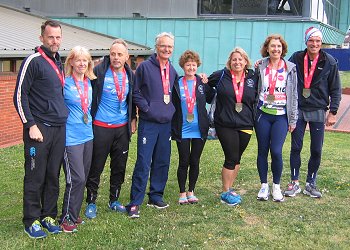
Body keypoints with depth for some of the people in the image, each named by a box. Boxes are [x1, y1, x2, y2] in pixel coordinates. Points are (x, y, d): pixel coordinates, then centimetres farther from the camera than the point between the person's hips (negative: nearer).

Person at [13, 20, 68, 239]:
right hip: (39, 129, -7)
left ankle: (48, 216, 22)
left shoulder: (59, 63, 15)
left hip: (59, 129, 7)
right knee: (35, 177, 1)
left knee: (53, 177, 11)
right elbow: (20, 96, -11)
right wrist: (31, 125, -15)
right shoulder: (33, 61, -7)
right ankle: (31, 221, 12)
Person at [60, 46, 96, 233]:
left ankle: (74, 215, 24)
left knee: (82, 178, 11)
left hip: (87, 135, 7)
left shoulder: (89, 82, 11)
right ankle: (67, 218, 5)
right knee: (76, 179, -10)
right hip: (71, 137, -7)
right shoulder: (65, 83, -9)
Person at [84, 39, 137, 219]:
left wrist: (133, 118, 17)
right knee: (96, 167, 2)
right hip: (101, 127, -5)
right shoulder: (99, 71, -9)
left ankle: (114, 200, 26)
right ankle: (91, 202, 16)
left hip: (122, 128, 5)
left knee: (119, 167, 11)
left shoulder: (130, 75, 7)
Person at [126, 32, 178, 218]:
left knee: (163, 162, 12)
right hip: (148, 123, -6)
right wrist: (147, 108, -12)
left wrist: (172, 109, 9)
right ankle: (135, 202, -1)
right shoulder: (145, 67, -6)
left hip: (166, 123, 6)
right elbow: (135, 92, -5)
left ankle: (156, 196, 26)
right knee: (143, 163, -8)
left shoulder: (172, 70, 12)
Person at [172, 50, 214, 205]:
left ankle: (191, 192, 24)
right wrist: (173, 128, -5)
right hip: (182, 130, -1)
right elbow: (172, 106, 1)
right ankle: (182, 193, 17)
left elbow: (211, 99, 4)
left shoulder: (202, 82, 2)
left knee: (195, 162, 9)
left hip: (199, 130, 2)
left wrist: (206, 84, -6)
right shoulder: (176, 84, -2)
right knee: (183, 162, 4)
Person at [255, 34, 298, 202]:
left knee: (276, 151, -10)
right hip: (263, 114, 1)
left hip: (281, 116, -1)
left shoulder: (290, 68, 2)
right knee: (263, 151, 7)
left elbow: (293, 95, 5)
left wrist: (293, 119, 3)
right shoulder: (260, 67, 4)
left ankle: (276, 186, 10)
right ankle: (264, 186, 21)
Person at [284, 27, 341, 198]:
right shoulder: (296, 58, -2)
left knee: (316, 150, 4)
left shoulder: (329, 62, -4)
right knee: (296, 148, 4)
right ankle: (295, 182, 17)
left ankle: (310, 184, 19)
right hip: (298, 110, 1)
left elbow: (335, 89, 1)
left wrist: (333, 112, -3)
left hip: (318, 111, 0)